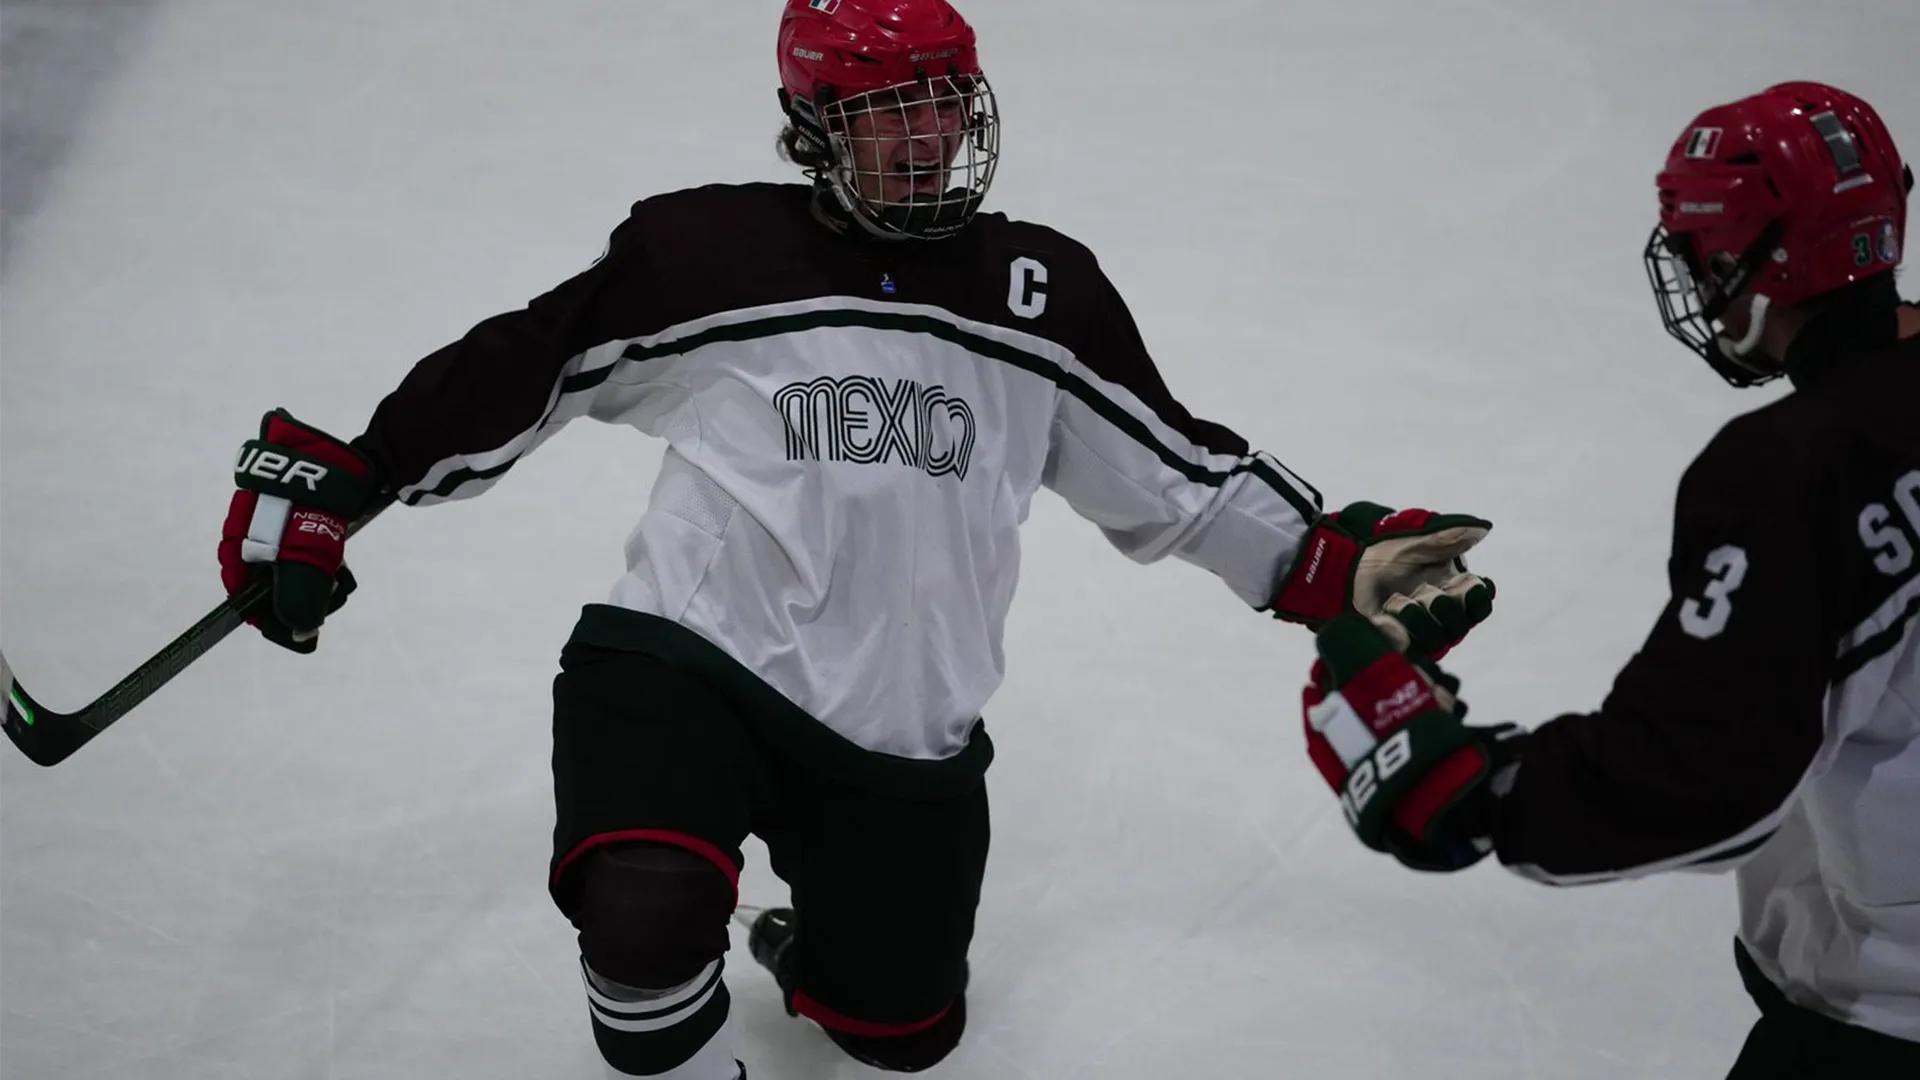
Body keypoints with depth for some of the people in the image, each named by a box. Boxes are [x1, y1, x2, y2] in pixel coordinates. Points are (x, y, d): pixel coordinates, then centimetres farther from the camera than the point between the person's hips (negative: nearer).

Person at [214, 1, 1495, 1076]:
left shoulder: (1044, 294, 4)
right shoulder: (704, 253, -6)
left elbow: (1174, 473, 10)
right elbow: (510, 374, 2)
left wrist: (1338, 560, 1)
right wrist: (327, 486, 1)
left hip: (903, 735, 4)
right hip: (686, 657, -3)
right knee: (646, 920, -30)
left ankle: (811, 944, 47)